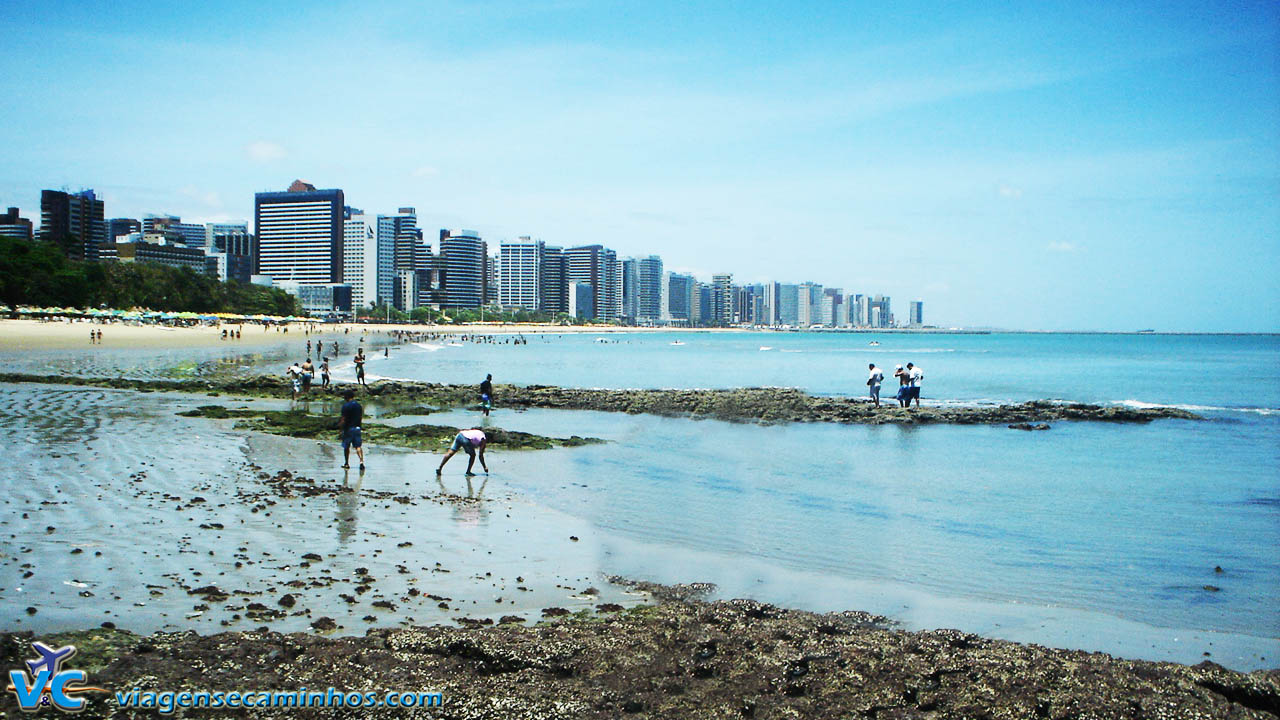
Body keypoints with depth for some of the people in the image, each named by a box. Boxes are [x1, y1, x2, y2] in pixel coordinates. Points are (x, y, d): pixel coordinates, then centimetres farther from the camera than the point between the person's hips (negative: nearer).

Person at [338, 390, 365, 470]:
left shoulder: (346, 406, -11)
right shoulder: (359, 405, 7)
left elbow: (343, 419, -13)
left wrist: (340, 430, -7)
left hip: (348, 428, -4)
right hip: (357, 428, 4)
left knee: (346, 447, 9)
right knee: (358, 446, 2)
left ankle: (347, 463, 16)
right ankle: (361, 461, -17)